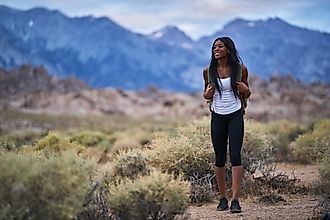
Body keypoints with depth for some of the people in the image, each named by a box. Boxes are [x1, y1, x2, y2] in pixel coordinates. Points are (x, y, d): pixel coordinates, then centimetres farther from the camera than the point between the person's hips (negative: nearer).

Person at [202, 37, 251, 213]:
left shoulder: (240, 69, -2)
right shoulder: (209, 71, 2)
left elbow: (246, 94, 9)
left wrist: (245, 90, -13)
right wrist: (207, 94, -8)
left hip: (235, 115, -2)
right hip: (217, 117, 2)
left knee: (235, 156, -10)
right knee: (219, 158, 5)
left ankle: (235, 199, -11)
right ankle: (223, 198, 15)